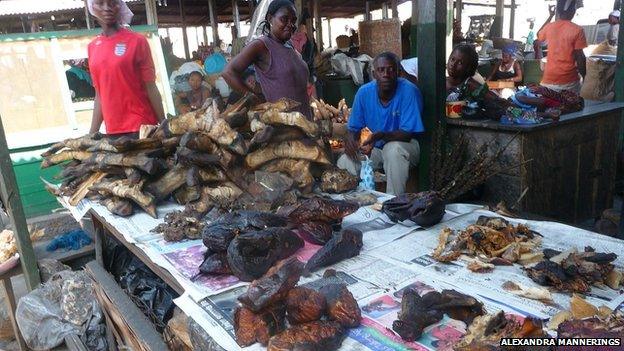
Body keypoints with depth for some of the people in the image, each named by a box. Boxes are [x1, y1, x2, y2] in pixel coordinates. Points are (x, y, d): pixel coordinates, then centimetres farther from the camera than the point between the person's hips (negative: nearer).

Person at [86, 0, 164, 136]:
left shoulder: (136, 40, -4)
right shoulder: (92, 47, 9)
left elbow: (151, 88, -4)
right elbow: (100, 94, 11)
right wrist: (92, 133, 9)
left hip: (142, 127, -4)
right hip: (113, 131, 4)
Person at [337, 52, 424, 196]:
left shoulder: (409, 91, -20)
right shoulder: (364, 92, -7)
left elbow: (408, 134, -22)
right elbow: (354, 128, 1)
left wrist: (380, 135, -40)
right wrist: (350, 140, -24)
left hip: (403, 145, -3)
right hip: (374, 148, 4)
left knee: (393, 149, -38)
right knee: (344, 162, -20)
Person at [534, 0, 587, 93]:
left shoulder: (549, 27, 2)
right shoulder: (577, 30, -9)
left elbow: (537, 43, 21)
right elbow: (580, 58, -8)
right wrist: (585, 76, 2)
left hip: (549, 80, 3)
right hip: (569, 81, -3)